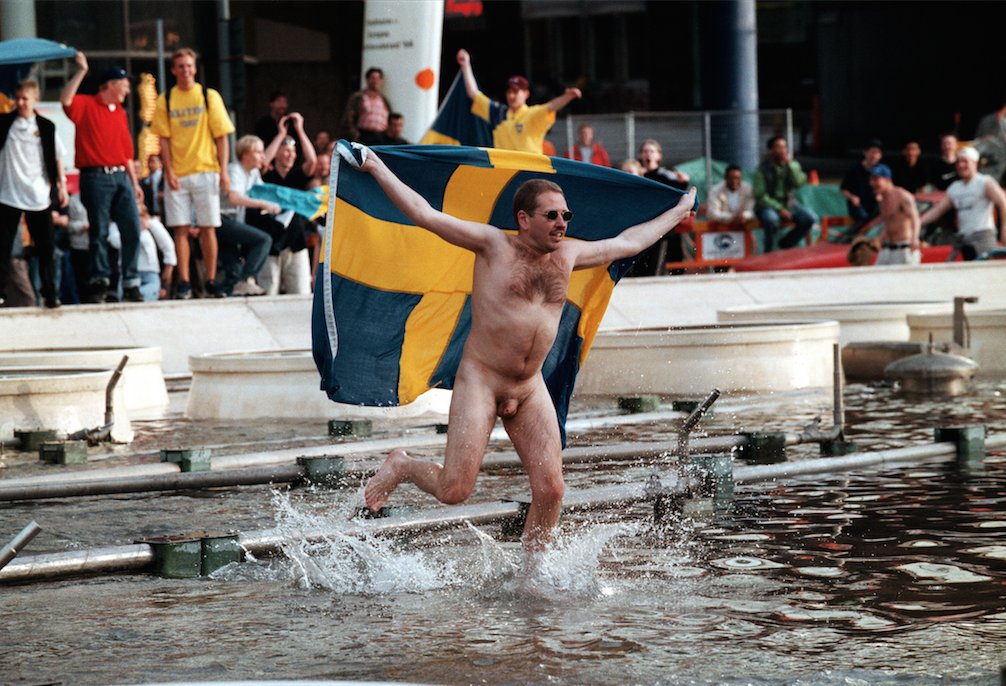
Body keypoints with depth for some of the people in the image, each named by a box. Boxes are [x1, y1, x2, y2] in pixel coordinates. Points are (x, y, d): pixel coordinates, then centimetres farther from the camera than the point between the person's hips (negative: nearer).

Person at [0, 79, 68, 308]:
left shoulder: (45, 127, 4)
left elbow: (56, 158, 8)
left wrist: (61, 185, 2)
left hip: (38, 195, 0)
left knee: (45, 247, 3)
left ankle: (50, 293, 9)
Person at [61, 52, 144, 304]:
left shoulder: (120, 112, 19)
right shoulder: (87, 105, 1)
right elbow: (65, 100, -21)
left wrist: (135, 183, 16)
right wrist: (81, 71, -17)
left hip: (121, 177, 6)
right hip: (96, 177, -6)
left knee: (132, 230, -1)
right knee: (99, 233, -2)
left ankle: (131, 283, 5)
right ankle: (99, 281, 4)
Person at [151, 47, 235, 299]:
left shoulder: (209, 97, 4)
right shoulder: (165, 101, 5)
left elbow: (221, 136, 2)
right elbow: (164, 139, 3)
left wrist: (224, 171, -6)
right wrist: (169, 171, -8)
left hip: (205, 172, -1)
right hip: (177, 174, 1)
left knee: (207, 228, -1)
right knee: (181, 228, -1)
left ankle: (211, 281, 6)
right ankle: (183, 282, 3)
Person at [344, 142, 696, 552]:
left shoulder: (567, 255, 11)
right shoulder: (495, 246, -5)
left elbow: (627, 243, 26)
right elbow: (425, 215, -9)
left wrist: (678, 213, 35)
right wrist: (376, 168, -12)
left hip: (530, 390, 5)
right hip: (480, 381, -5)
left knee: (550, 490, -4)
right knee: (454, 491, -10)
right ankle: (400, 467, 22)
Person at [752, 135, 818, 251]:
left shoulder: (793, 165, 5)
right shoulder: (763, 169, -7)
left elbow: (799, 183, -12)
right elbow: (760, 196, -10)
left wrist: (790, 164, -18)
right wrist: (779, 209, -18)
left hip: (789, 204, 5)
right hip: (768, 206, -5)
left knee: (811, 218, -18)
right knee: (772, 219, -38)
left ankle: (786, 244, 2)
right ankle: (769, 253, -17)